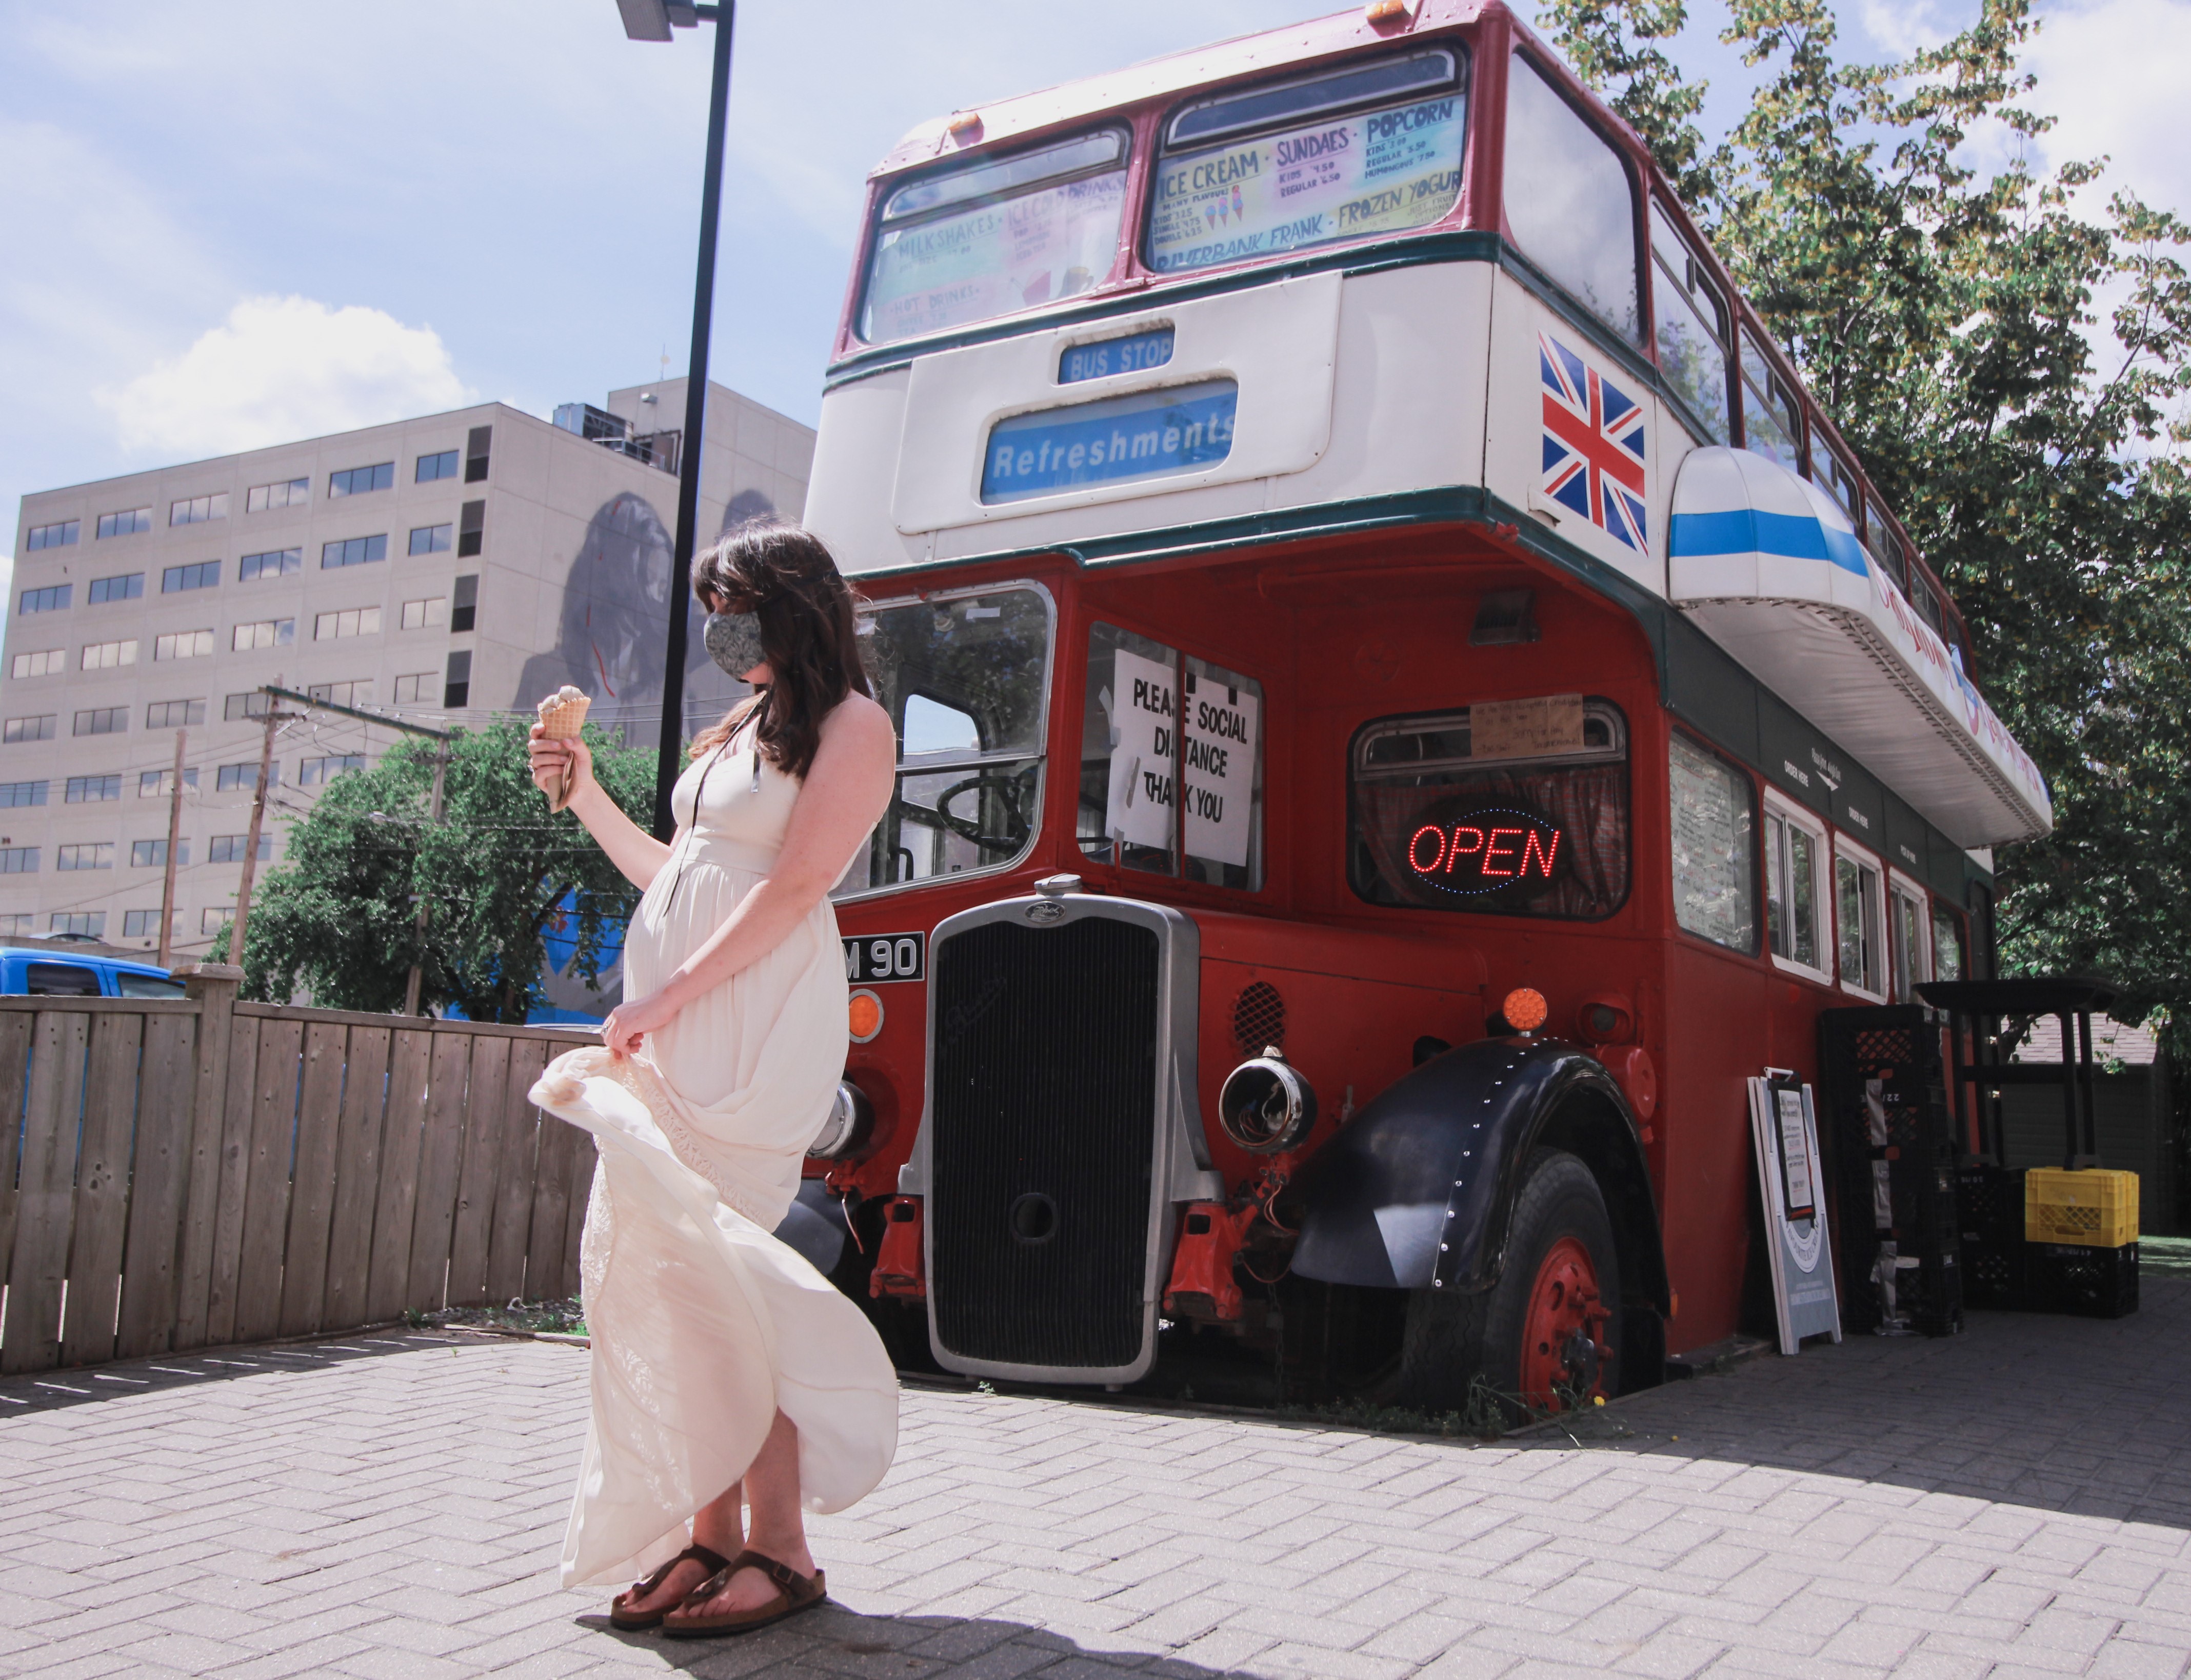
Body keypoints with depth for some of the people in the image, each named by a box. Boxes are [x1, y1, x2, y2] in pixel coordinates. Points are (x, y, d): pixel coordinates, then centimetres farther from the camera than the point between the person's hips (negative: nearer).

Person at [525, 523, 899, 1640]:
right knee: (656, 1268, 3)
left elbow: (794, 887, -13)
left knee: (708, 1268, -13)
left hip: (752, 1025, -8)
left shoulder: (851, 726, -2)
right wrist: (584, 796, 20)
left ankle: (778, 1549, -4)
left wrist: (666, 998, -16)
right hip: (672, 1032, 8)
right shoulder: (740, 732, 24)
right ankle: (709, 1535, 10)